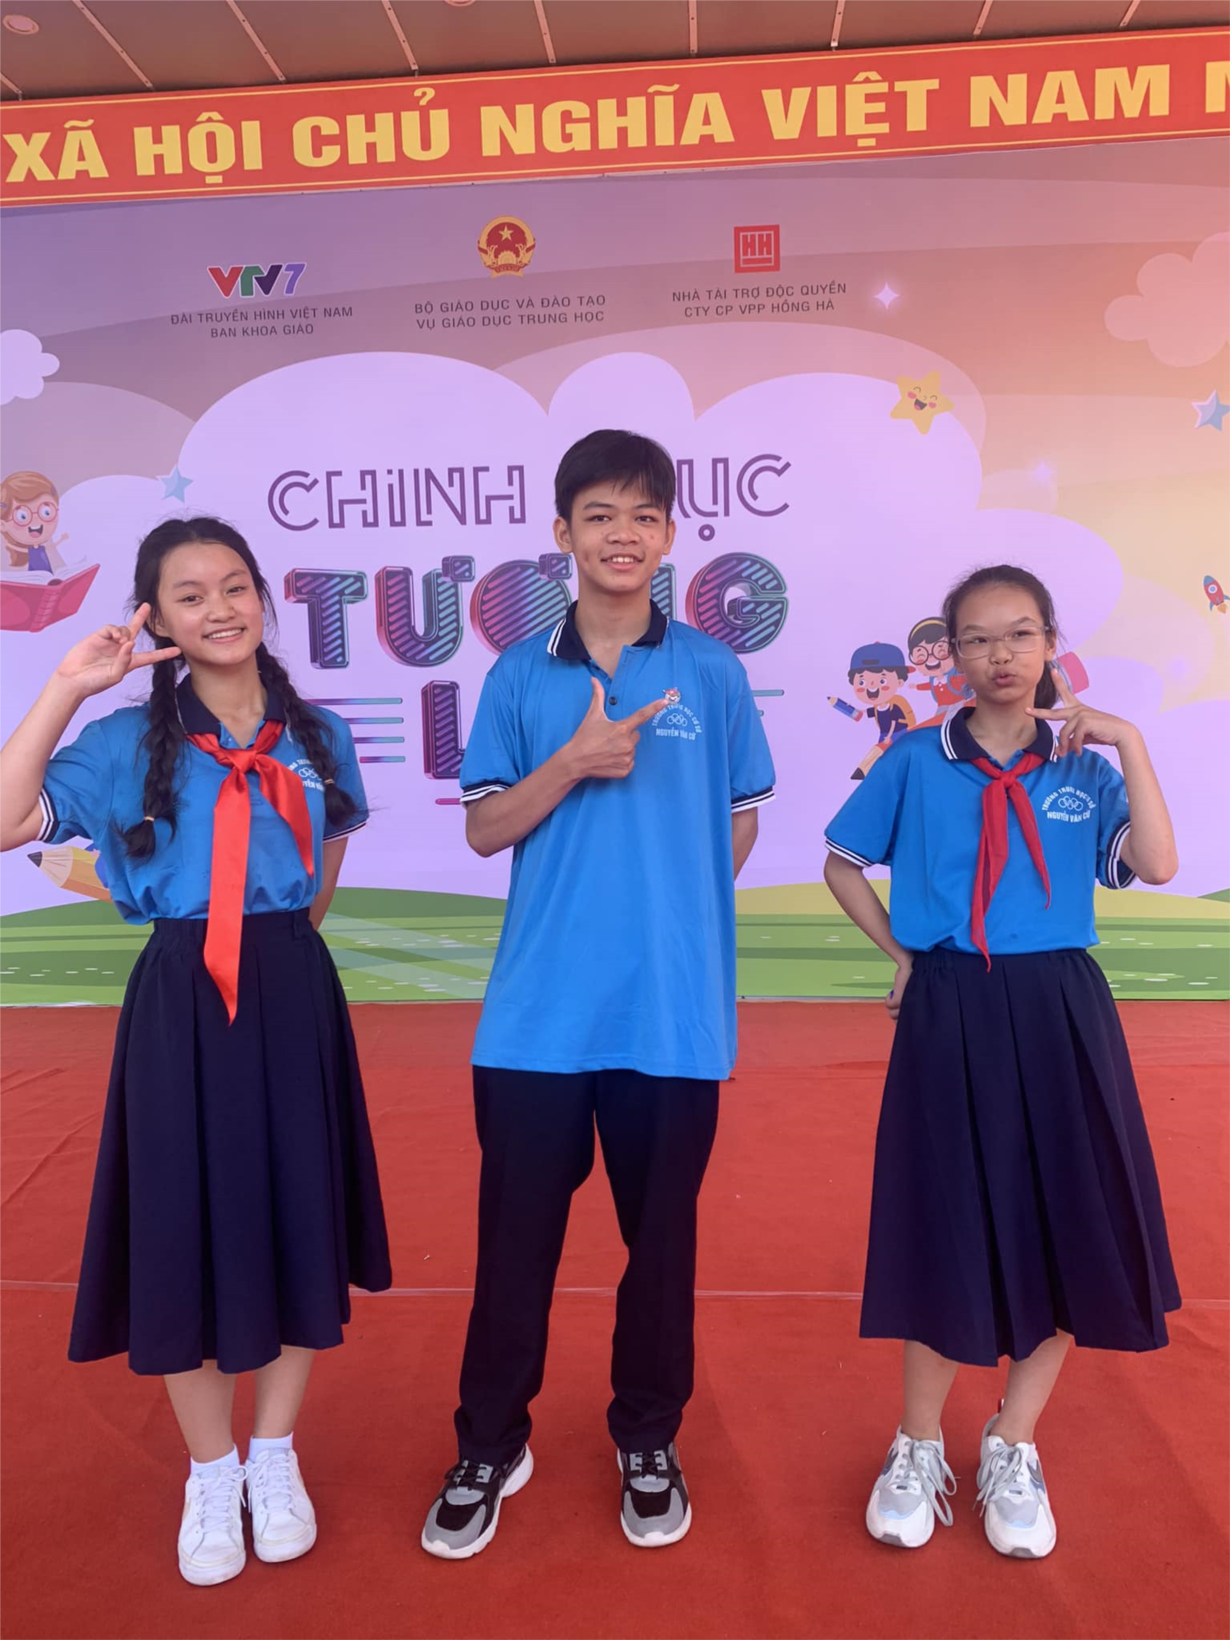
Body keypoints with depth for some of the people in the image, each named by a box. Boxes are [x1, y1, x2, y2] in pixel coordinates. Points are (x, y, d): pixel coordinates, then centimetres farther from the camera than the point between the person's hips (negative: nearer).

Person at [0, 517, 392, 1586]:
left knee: (301, 1219, 9)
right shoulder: (127, 741, -2)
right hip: (183, 1004, -2)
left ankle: (276, 1459, 32)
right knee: (189, 1227, 6)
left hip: (295, 998, 2)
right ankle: (212, 1475, 30)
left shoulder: (317, 735, 5)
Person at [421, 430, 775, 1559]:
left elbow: (739, 823, 9)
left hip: (675, 1008, 0)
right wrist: (573, 765, -12)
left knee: (660, 1231, 13)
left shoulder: (711, 670, 3)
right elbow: (485, 830, 2)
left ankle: (649, 1443, 35)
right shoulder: (521, 675, 4)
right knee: (518, 1230, 10)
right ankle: (491, 1446, 31)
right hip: (540, 1008, 1)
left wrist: (669, 907, 3)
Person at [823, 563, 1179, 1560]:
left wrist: (1129, 744, -12)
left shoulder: (1083, 769, 5)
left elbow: (1157, 866, -10)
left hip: (1059, 1017, 2)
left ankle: (1014, 1453, 29)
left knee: (1063, 1230, 6)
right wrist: (902, 954, 1)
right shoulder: (916, 761, 1)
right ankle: (919, 1451, 26)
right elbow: (843, 862, 9)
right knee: (945, 1231, 4)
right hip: (950, 1018, -2)